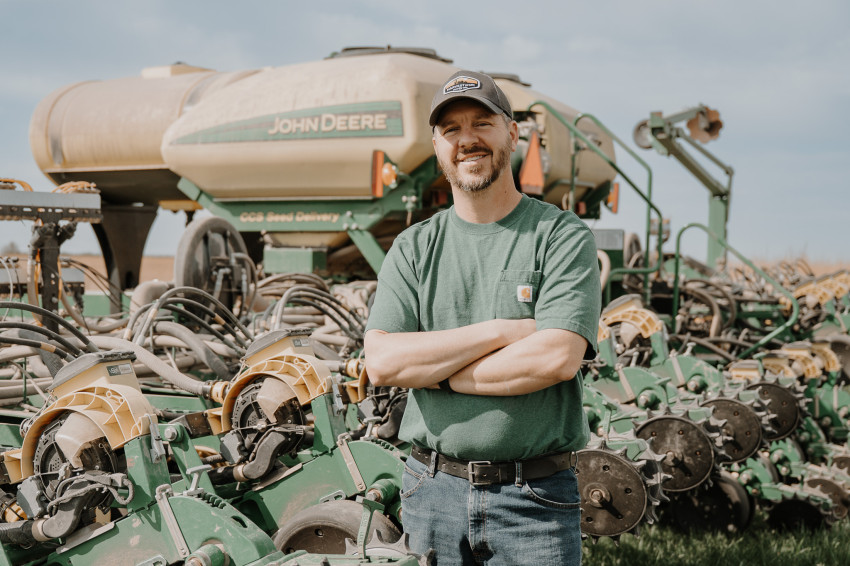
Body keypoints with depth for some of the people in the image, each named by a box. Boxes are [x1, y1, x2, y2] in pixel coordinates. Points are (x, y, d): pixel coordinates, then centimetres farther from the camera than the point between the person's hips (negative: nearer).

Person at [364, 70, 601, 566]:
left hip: (535, 500, -2)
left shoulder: (564, 237, -3)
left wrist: (435, 371, -10)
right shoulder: (413, 248, 6)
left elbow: (557, 358, -17)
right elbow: (381, 362, -8)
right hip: (432, 489, 3)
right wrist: (500, 331, -14)